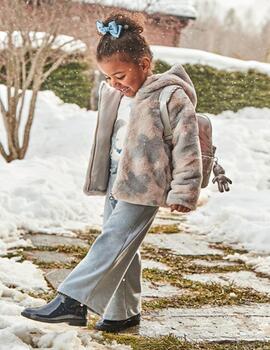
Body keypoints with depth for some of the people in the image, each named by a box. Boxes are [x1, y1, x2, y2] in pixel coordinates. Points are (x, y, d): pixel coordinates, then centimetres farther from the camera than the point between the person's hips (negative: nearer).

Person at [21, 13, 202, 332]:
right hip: (116, 182, 8)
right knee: (122, 249, 12)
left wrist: (182, 191, -12)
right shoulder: (114, 94, 9)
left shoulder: (171, 97, -13)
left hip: (144, 187, -8)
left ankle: (71, 301, -17)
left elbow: (187, 147, -12)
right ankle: (124, 312, 22)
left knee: (113, 243, -13)